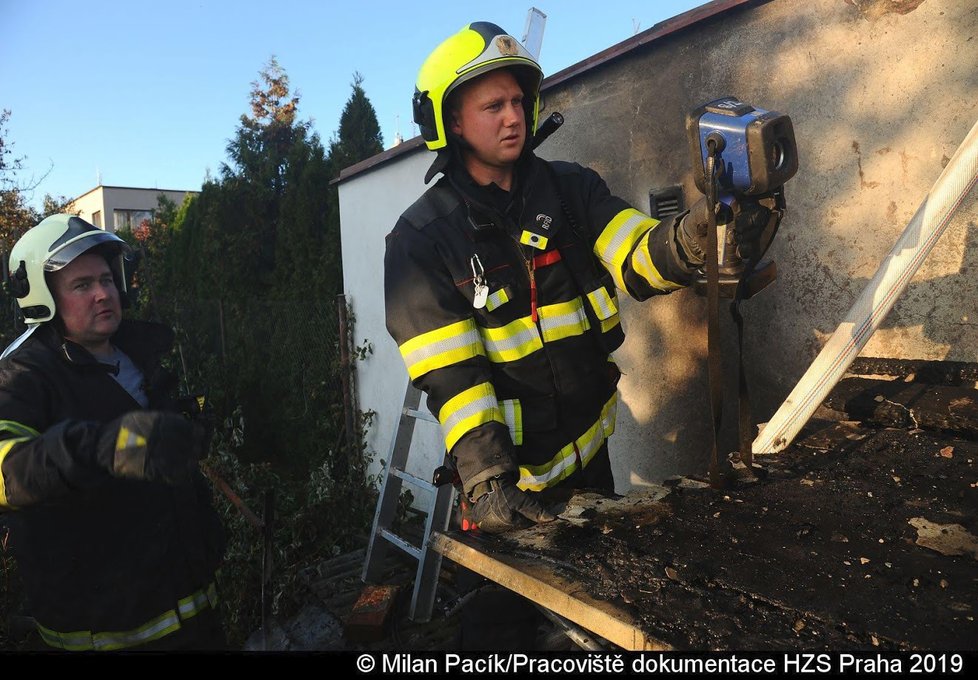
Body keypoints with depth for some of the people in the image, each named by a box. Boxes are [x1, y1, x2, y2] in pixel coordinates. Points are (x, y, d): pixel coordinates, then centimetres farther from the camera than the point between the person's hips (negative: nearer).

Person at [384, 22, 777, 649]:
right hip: (505, 474, -4)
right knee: (506, 615, 14)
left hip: (589, 450, 4)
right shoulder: (421, 239, -12)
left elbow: (637, 260, -15)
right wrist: (486, 480, -27)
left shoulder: (572, 190, -1)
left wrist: (695, 233, -37)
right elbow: (449, 374, -18)